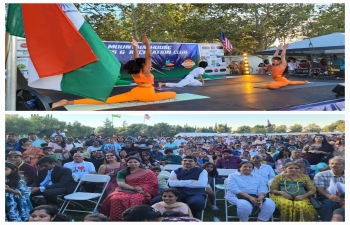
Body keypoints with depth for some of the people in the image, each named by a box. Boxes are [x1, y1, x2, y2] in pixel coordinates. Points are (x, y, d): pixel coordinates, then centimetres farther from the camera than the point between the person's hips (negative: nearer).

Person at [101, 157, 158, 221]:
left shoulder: (148, 172, 9)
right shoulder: (122, 172, 14)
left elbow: (153, 184, 0)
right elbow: (120, 183, 0)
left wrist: (142, 189, -18)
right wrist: (133, 188, -14)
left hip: (141, 192, -2)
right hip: (125, 191, 2)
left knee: (134, 200, -38)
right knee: (115, 199, -32)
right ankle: (117, 220, -27)